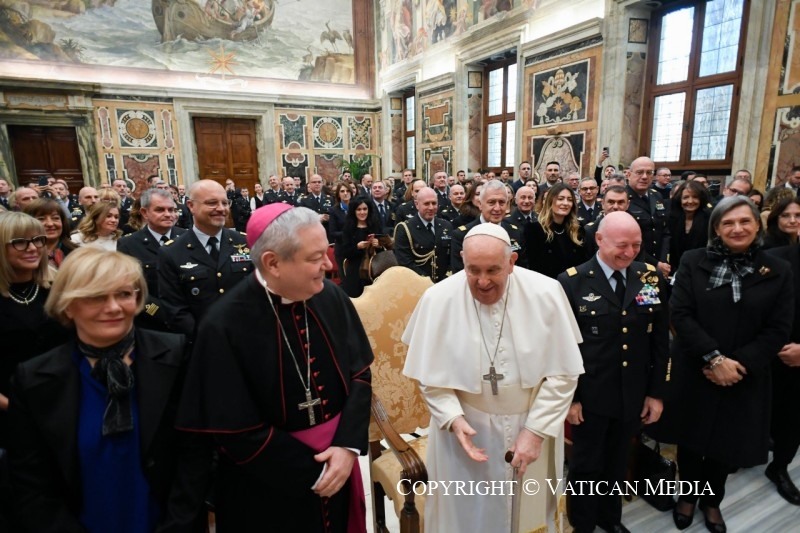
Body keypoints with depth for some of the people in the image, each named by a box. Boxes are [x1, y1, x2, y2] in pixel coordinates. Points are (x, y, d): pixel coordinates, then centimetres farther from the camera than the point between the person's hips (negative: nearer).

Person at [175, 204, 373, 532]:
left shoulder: (331, 298, -10)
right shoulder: (225, 325, -23)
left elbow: (359, 372, -3)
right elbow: (238, 431, -18)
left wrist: (347, 446, -15)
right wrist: (314, 472, -15)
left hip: (339, 459, 4)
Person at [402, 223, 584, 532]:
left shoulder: (546, 294, -16)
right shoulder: (438, 299, -17)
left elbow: (563, 373, -9)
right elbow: (431, 374, -6)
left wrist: (536, 430, -13)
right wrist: (454, 418, -19)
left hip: (532, 426, 1)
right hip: (467, 426, -1)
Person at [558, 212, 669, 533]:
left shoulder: (651, 278, -1)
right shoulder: (572, 282, -13)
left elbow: (660, 340, 4)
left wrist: (656, 392, 3)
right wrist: (568, 396, -10)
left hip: (633, 395, 4)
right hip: (590, 396, -3)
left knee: (617, 465, 23)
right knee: (586, 466, 16)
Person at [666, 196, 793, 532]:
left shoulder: (778, 272, -1)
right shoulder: (693, 262, -6)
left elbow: (778, 330, -5)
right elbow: (680, 314, -11)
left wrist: (738, 364, -16)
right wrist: (714, 357, -18)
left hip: (745, 379, 1)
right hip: (693, 372, -1)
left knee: (728, 442, 16)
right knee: (691, 438, 14)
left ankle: (712, 500, 41)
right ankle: (688, 495, 39)